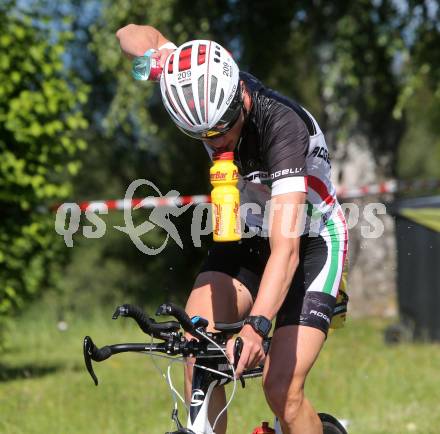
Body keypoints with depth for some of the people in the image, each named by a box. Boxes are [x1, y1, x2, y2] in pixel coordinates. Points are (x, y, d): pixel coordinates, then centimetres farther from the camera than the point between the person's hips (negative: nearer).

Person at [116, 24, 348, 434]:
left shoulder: (282, 124, -36)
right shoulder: (204, 88, -20)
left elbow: (286, 248, -43)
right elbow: (132, 33, -3)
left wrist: (256, 325, -56)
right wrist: (154, 51, -28)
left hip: (312, 242, -5)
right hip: (245, 235, 5)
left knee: (281, 390, -17)